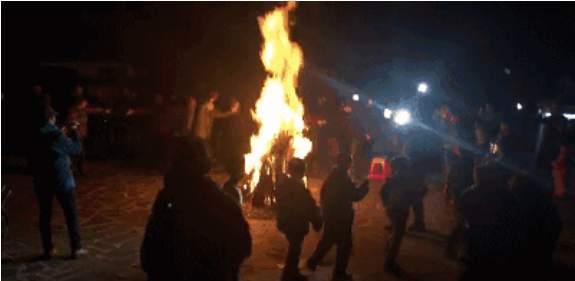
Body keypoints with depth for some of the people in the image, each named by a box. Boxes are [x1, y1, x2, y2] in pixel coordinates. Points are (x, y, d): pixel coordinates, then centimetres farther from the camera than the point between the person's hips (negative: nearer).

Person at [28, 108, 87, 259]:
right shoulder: (57, 135, -15)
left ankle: (48, 249, 17)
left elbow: (31, 160, 8)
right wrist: (74, 133, 8)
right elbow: (76, 149, -2)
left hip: (41, 182, 4)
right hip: (62, 180, -4)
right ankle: (76, 248, 10)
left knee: (45, 215, 13)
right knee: (71, 214, 7)